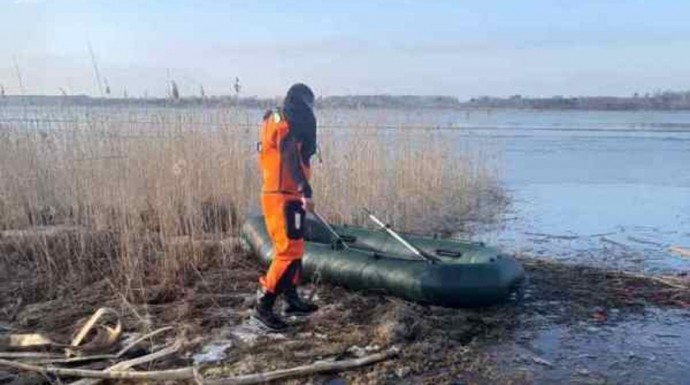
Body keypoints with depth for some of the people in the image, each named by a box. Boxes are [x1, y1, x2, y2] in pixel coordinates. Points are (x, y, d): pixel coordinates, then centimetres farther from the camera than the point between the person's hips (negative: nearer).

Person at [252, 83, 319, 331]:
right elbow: (291, 159, -22)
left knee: (290, 249, 17)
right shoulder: (291, 123, -11)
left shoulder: (273, 119, 18)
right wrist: (306, 192, -27)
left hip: (272, 193, 10)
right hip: (284, 197, -10)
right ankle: (263, 306, -3)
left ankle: (292, 300, 26)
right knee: (290, 251, -8)